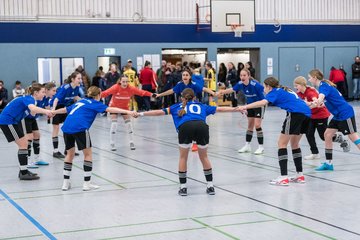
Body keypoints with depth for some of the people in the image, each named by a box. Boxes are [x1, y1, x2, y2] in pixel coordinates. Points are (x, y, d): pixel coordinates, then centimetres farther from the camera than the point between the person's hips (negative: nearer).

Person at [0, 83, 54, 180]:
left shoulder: (30, 99, 7)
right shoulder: (29, 99, -21)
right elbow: (33, 108, -44)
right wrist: (46, 111, -59)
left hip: (13, 121, 10)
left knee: (24, 144, 13)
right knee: (23, 145, -8)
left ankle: (23, 171, 18)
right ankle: (23, 173, -6)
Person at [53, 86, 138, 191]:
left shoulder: (80, 102, 29)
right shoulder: (94, 103, 11)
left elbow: (65, 109, 41)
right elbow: (110, 109, -3)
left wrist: (52, 112, 59)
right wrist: (128, 111, -10)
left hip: (66, 127, 7)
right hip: (80, 128, -6)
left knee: (70, 154, 20)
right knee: (88, 154, 8)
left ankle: (66, 182, 20)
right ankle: (87, 183, 8)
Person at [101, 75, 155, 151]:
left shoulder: (131, 88, -23)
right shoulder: (115, 87, -29)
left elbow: (141, 92, -29)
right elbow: (106, 92, -37)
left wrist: (151, 94, -42)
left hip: (125, 107, 2)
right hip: (114, 106, -2)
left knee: (128, 123, 0)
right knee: (114, 124, -11)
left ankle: (131, 142, 15)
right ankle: (112, 144, 1)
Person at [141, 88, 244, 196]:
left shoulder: (177, 106, 34)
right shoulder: (201, 106, 36)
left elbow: (160, 112, 33)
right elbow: (220, 109, 40)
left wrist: (142, 114, 40)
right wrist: (237, 109, 50)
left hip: (185, 127, -1)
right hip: (202, 126, 1)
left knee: (183, 157, 18)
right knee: (204, 157, 21)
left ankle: (183, 187, 19)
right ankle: (210, 186, 23)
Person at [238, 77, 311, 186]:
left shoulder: (275, 91, 7)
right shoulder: (285, 90, 31)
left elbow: (263, 102, -11)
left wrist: (245, 107, -15)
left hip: (296, 113, -8)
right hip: (306, 112, 8)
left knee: (282, 143, 0)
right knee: (294, 144, 22)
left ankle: (283, 177, -8)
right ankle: (300, 175, 22)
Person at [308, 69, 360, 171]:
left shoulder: (323, 86, -18)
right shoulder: (324, 85, 11)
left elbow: (319, 100, -37)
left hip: (345, 114, -10)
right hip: (338, 115, 10)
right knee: (327, 135, 6)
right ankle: (328, 163, 10)